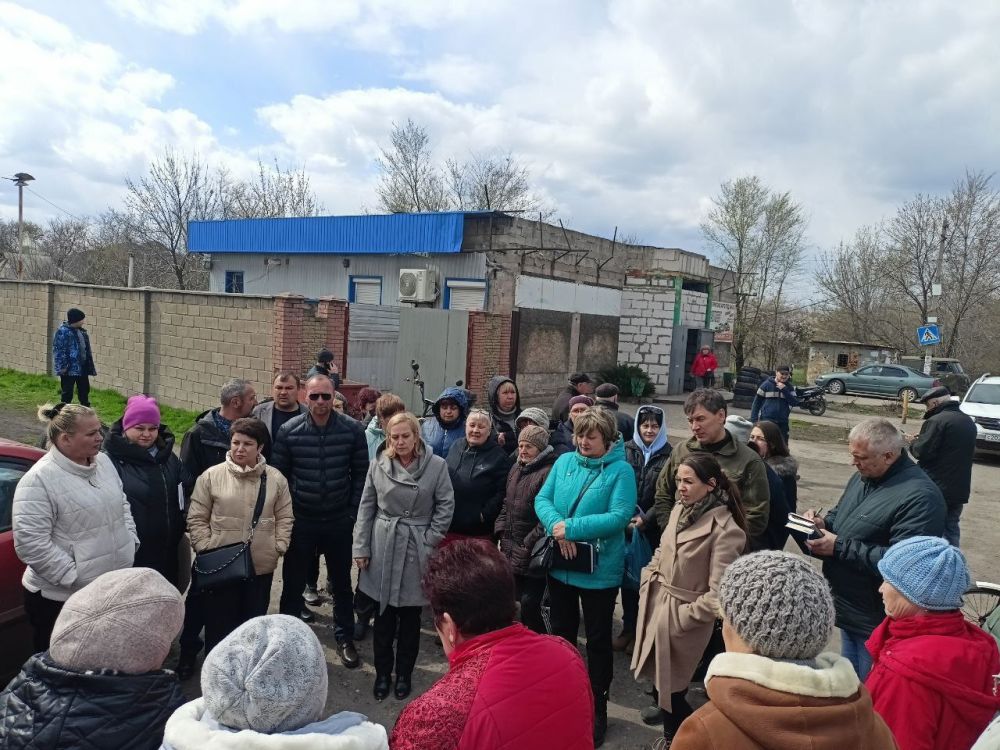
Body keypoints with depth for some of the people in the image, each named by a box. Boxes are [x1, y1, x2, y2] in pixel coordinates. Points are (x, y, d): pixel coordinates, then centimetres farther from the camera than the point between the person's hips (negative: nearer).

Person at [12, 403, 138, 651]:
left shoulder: (103, 462, 5)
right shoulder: (39, 480, -19)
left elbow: (121, 504, 18)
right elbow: (30, 543, -22)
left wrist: (130, 541, 5)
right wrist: (76, 578, -20)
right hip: (61, 599, -7)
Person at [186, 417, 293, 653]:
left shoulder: (276, 479, 0)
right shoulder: (211, 476, -4)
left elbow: (284, 518, 6)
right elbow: (197, 518, -1)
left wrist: (278, 547, -4)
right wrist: (205, 549, -8)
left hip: (261, 565, 2)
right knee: (219, 623, 10)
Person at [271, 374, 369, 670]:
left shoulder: (353, 430, -9)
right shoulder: (288, 431, -8)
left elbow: (360, 474, -2)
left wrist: (354, 512, -3)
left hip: (339, 522, 0)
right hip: (300, 521, 0)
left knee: (342, 584, 15)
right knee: (293, 583, 12)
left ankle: (345, 638, 32)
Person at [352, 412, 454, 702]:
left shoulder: (437, 465, -8)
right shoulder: (378, 464, -1)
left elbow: (445, 506, -4)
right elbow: (366, 507, 3)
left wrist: (430, 541, -7)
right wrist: (361, 548, 1)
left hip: (417, 549, -1)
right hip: (383, 547, 2)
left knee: (410, 616, 10)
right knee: (384, 615, 10)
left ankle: (404, 674, 27)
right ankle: (382, 673, 27)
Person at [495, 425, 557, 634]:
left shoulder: (550, 472, -16)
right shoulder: (516, 469, 13)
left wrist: (531, 542, -17)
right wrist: (501, 529, 10)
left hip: (535, 551, -8)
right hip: (512, 548, 8)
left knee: (529, 602, -7)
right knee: (519, 598, 16)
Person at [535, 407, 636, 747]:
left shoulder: (621, 470, -13)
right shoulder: (564, 461, 0)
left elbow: (619, 517, -23)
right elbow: (542, 499, -1)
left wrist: (571, 529, -25)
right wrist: (557, 526, -21)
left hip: (600, 571, -4)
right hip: (560, 566, 5)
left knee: (597, 640, 13)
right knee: (561, 633, 20)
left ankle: (597, 708, 30)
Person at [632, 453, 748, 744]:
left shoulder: (726, 531, -20)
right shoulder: (679, 510, 1)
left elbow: (718, 594, -21)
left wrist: (683, 617, -17)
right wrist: (647, 587, 6)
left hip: (683, 616, -7)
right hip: (657, 605, 7)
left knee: (670, 687, 7)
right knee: (657, 678, 18)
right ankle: (672, 736, 41)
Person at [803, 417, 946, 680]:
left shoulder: (920, 496, -23)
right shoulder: (863, 477, 6)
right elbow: (842, 515, 22)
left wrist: (839, 548, -27)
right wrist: (823, 522, -1)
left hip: (878, 621, -8)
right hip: (849, 608, 8)